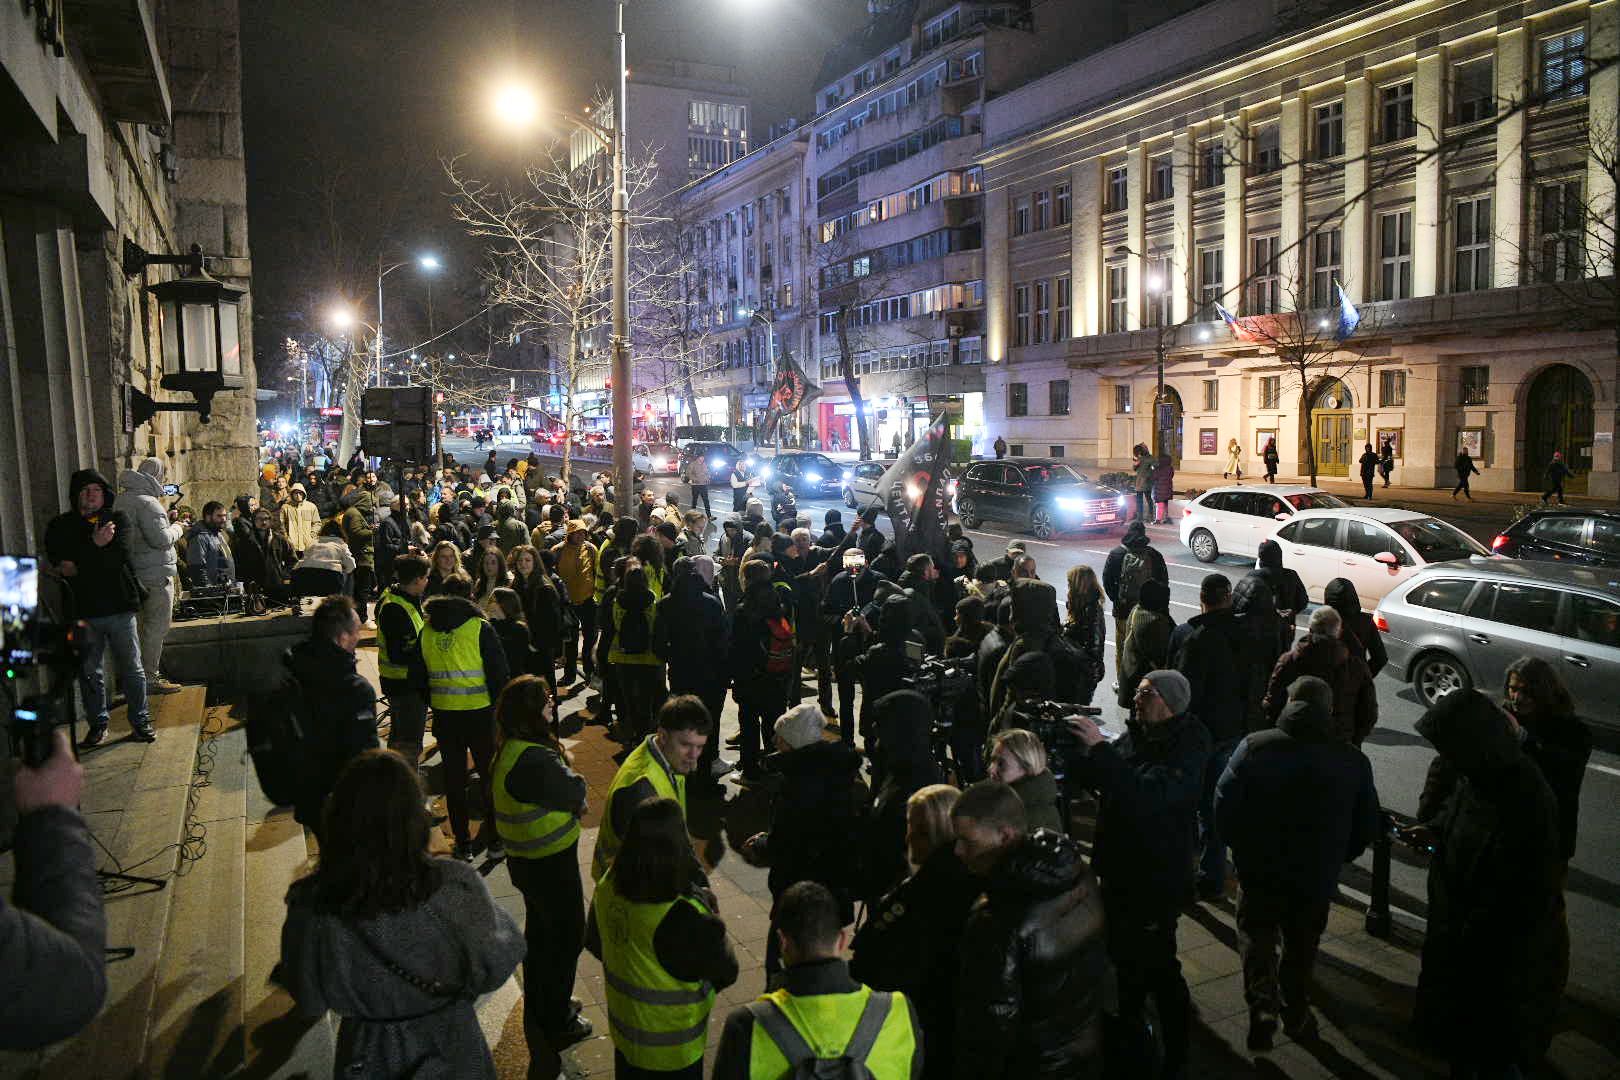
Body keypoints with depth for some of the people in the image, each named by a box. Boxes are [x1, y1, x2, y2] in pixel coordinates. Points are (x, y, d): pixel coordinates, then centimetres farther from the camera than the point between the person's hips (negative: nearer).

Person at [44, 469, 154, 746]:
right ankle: (97, 724, 21)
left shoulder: (118, 519, 5)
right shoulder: (60, 526, 8)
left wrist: (78, 566, -15)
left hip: (120, 606, -1)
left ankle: (140, 721, 14)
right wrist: (95, 546, -19)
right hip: (83, 609, 1)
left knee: (132, 668, 5)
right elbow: (58, 563, -6)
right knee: (90, 672, 9)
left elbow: (120, 555, -10)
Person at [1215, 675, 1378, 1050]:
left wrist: (1241, 847, 4)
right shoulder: (1354, 761, -9)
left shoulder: (1253, 746, -15)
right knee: (1301, 948, 22)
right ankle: (1295, 1015, 36)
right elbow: (1367, 826, -1)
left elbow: (1224, 804, -13)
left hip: (1259, 869, -2)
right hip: (1316, 879, 2)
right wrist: (1333, 860, 14)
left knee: (1256, 936, 17)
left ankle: (1263, 1006, -2)